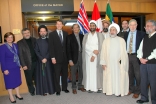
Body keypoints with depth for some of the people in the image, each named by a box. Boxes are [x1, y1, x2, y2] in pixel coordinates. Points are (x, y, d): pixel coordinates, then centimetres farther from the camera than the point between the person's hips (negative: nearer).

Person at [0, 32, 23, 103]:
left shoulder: (15, 45, 2)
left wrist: (20, 64, 6)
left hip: (16, 67, 5)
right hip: (8, 68, -5)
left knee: (17, 80, 14)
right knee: (10, 82, 7)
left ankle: (18, 94, 32)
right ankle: (11, 97, 23)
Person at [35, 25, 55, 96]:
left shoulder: (49, 40, 6)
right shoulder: (37, 41, 8)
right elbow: (36, 51, 1)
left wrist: (46, 58, -13)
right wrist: (42, 58, -11)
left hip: (48, 60, 0)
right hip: (40, 61, 1)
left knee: (49, 75, 2)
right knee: (41, 75, 1)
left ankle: (50, 90, 12)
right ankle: (43, 90, 8)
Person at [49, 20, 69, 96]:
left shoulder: (65, 34, 9)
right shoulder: (52, 34, 0)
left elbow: (67, 45, 8)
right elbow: (51, 47, -4)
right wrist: (52, 57, -11)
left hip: (65, 57, 3)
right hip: (57, 57, -3)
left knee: (65, 73, 11)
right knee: (57, 74, 5)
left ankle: (64, 88, 26)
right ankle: (57, 89, 18)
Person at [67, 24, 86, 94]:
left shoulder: (82, 36, 8)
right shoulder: (70, 37, -2)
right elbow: (68, 49, -5)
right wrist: (70, 59, -11)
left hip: (81, 57, 3)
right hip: (74, 57, -3)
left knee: (81, 72, 11)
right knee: (73, 73, 5)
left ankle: (80, 86, 27)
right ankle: (74, 87, 19)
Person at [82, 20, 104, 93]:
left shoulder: (100, 35, 4)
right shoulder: (86, 35, 11)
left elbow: (101, 46, -5)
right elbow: (85, 46, -1)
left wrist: (94, 55, -12)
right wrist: (93, 50, -14)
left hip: (97, 57, -2)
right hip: (88, 56, 2)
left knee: (97, 71, -1)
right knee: (89, 72, 1)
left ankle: (99, 87, 8)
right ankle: (90, 87, 7)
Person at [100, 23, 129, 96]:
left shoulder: (121, 40, 2)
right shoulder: (106, 41, 6)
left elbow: (124, 52, -1)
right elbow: (103, 52, 3)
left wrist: (122, 61, -13)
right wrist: (103, 62, -4)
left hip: (119, 63, -1)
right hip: (109, 63, 1)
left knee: (119, 76, 3)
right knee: (109, 77, 4)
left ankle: (119, 91, 14)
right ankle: (109, 90, 15)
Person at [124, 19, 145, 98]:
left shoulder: (141, 34, -3)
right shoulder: (126, 34, 9)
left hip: (136, 56, -4)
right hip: (127, 56, 4)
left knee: (137, 75, 3)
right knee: (130, 74, 14)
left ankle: (137, 91, 18)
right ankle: (131, 89, 30)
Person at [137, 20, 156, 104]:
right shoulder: (145, 38, 14)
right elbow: (140, 49, 14)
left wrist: (147, 59, -12)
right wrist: (140, 58, -2)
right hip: (143, 63, 6)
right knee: (143, 81, 13)